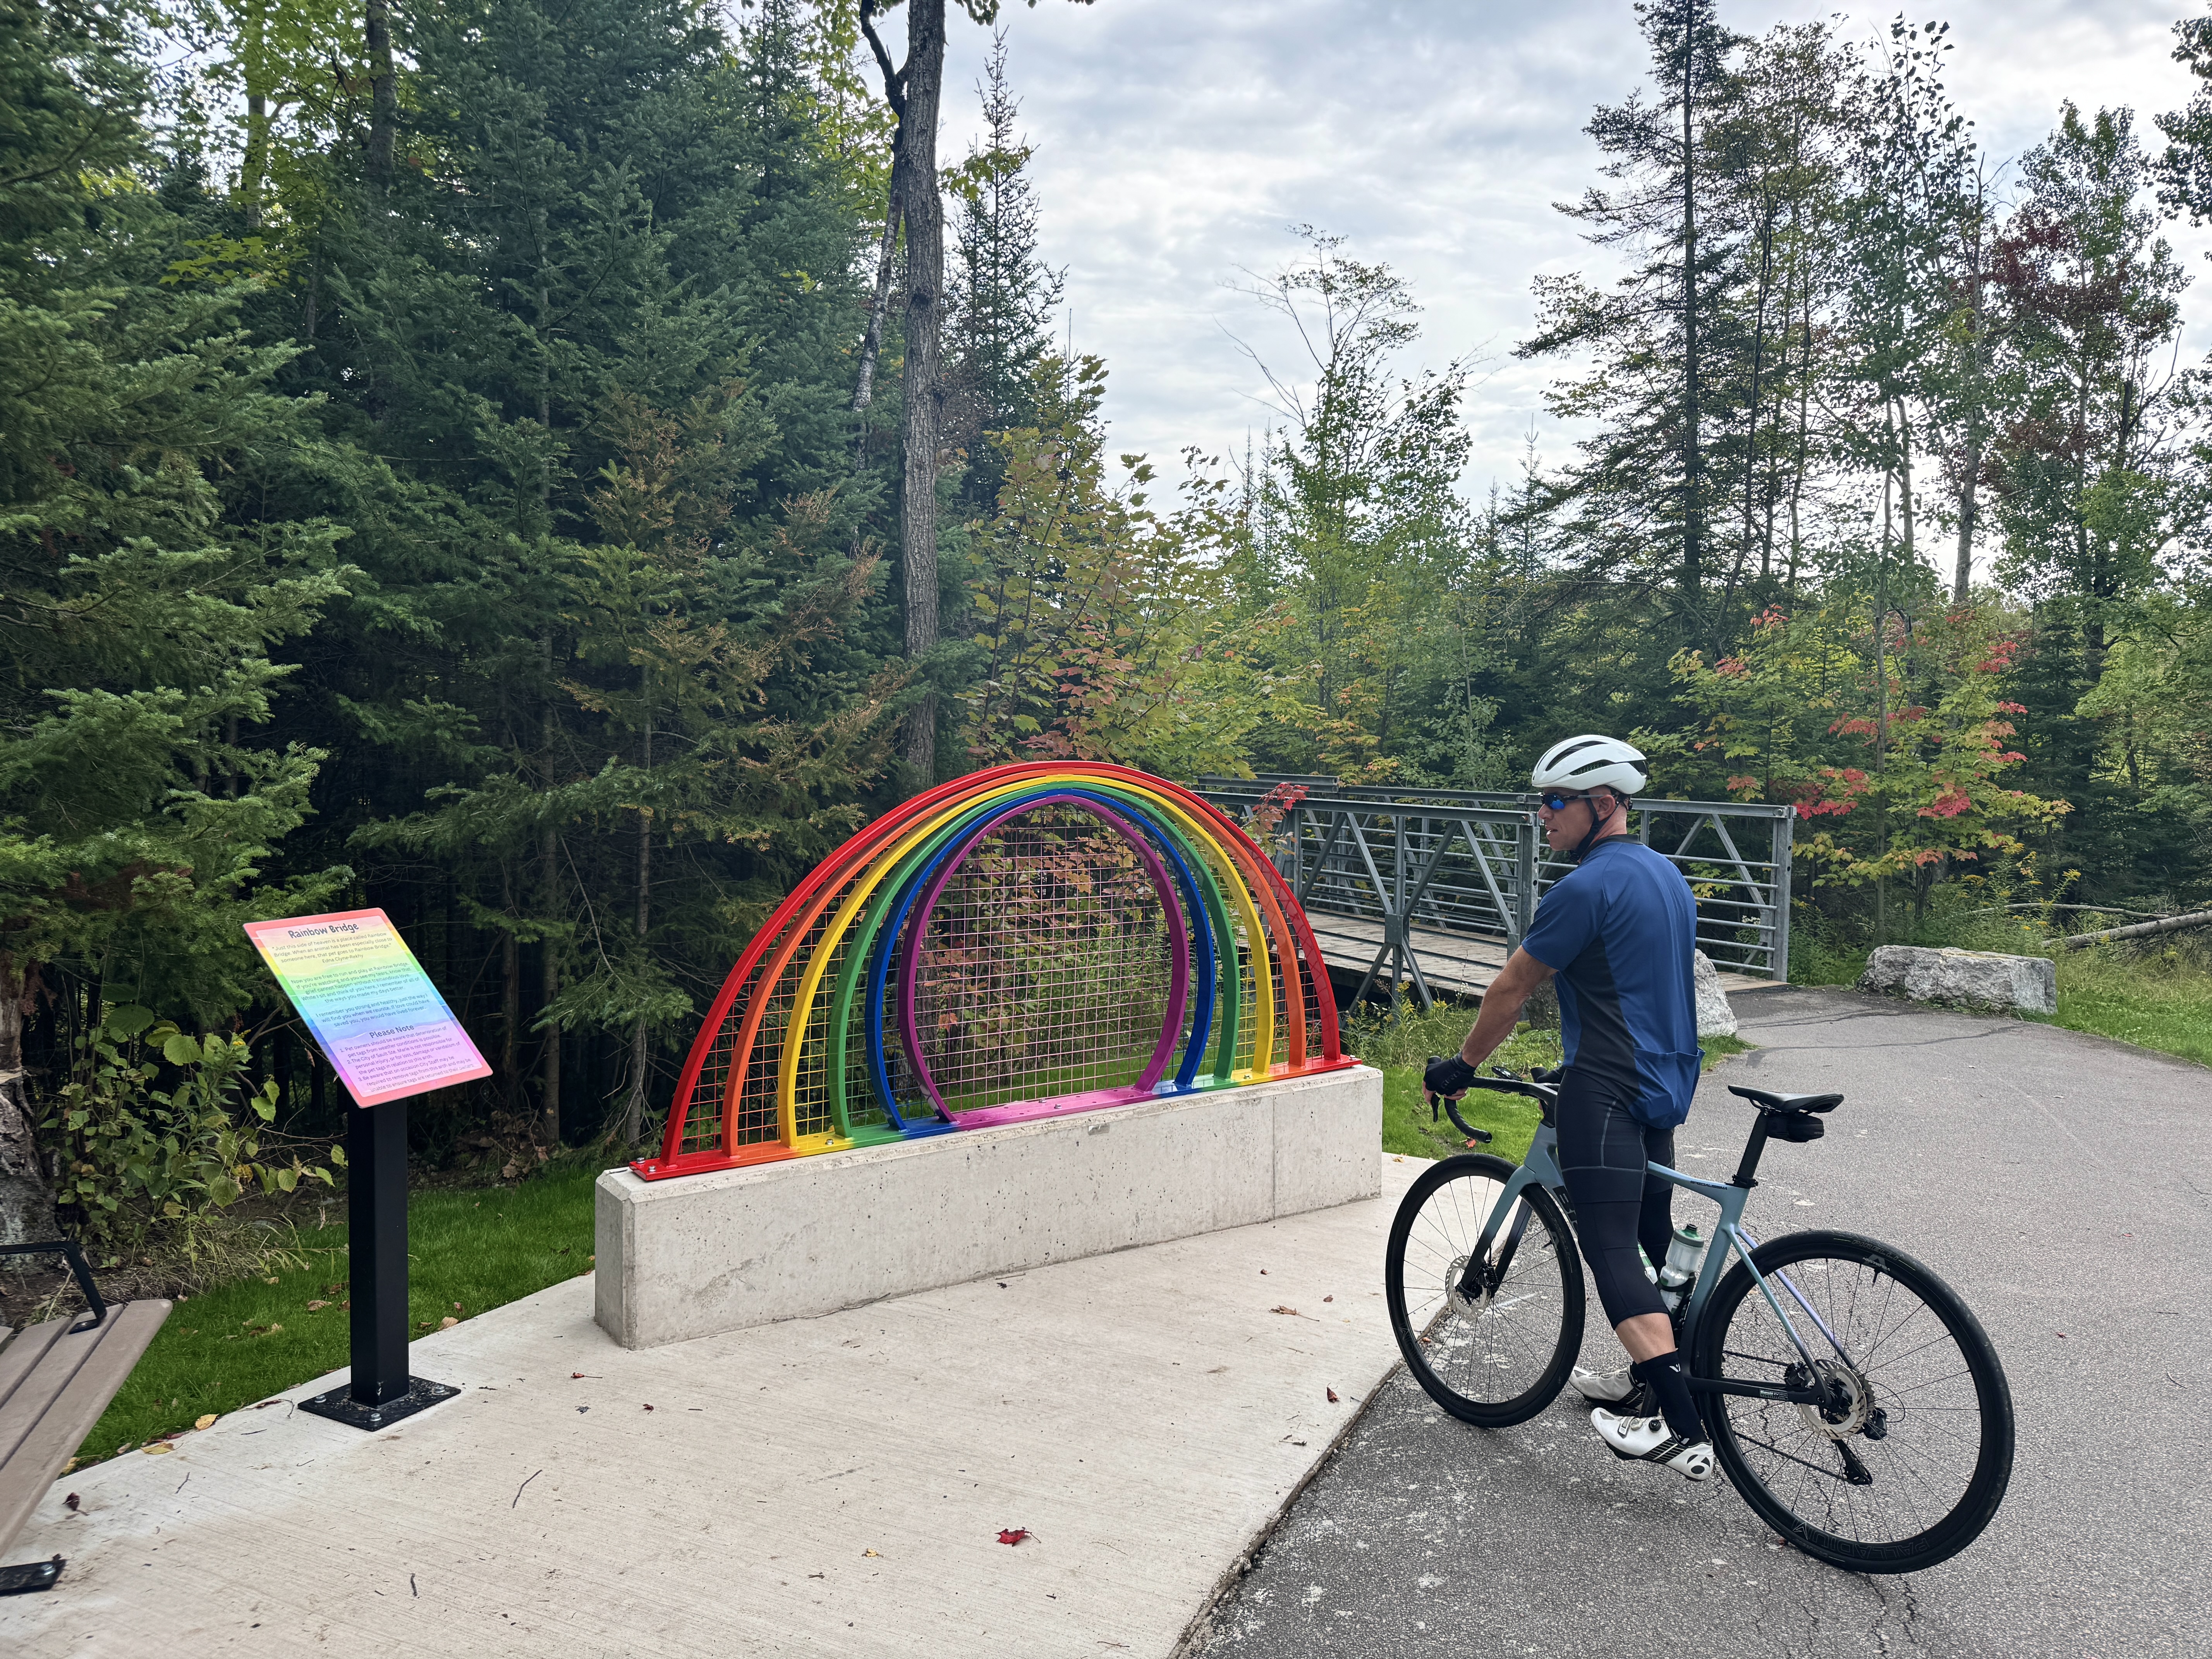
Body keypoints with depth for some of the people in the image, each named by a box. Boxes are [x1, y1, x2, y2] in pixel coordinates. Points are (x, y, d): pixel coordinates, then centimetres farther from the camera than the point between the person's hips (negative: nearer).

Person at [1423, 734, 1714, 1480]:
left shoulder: (1588, 887, -15)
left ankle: (1684, 1426, -13)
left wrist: (1462, 1065, 2)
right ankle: (1649, 1381, 31)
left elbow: (1511, 988, -10)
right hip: (1668, 1084, 10)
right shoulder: (1669, 876, 14)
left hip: (1607, 1091, -10)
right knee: (1652, 1241, 19)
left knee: (1611, 1248, -9)